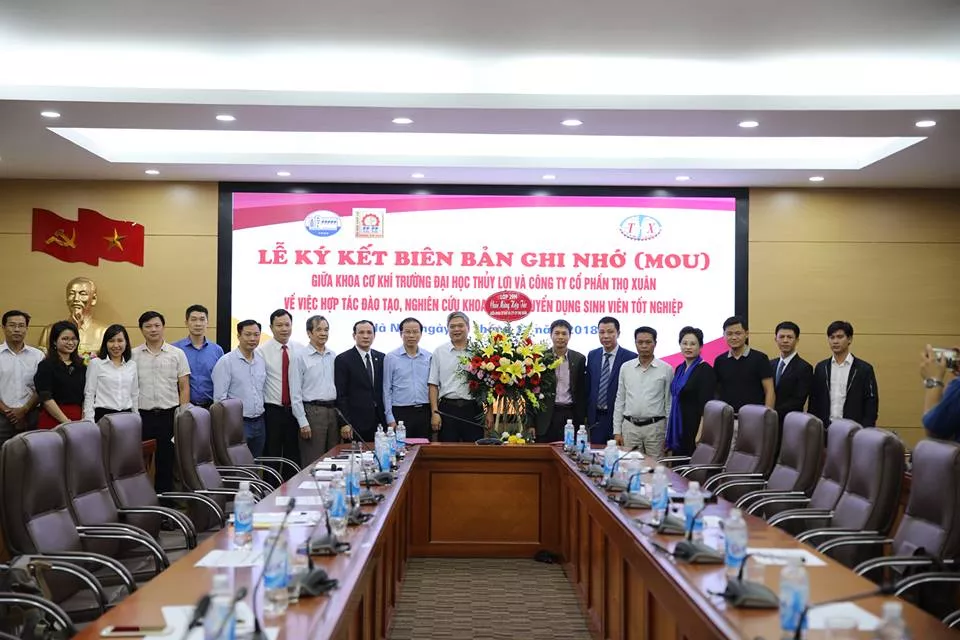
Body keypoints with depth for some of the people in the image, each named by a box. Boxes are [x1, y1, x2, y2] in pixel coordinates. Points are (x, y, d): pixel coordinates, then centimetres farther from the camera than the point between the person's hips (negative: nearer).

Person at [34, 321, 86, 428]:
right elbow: (46, 399, -9)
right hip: (52, 422, -4)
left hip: (77, 421, 4)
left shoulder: (81, 367, 12)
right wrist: (66, 422, -14)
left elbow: (85, 397, 12)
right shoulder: (46, 366, -1)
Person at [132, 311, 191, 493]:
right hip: (142, 415, 0)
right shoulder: (133, 355, 6)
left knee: (166, 460, 5)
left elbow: (184, 387, 4)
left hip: (169, 414, 0)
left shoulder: (177, 354, 4)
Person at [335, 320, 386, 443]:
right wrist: (345, 423, -12)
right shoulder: (342, 360, -3)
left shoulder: (381, 358, 11)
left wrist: (386, 419, 6)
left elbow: (384, 390, 13)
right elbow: (340, 395, -6)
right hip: (356, 422, -4)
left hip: (379, 422, 4)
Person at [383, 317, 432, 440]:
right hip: (401, 412, -2)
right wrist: (390, 418, -5)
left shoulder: (429, 357, 7)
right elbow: (386, 390, 1)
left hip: (424, 412, 3)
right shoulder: (391, 357, 0)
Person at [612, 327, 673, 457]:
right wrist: (617, 431, 5)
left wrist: (669, 433, -1)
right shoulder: (625, 368, 7)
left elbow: (669, 403, 3)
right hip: (630, 427, 2)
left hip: (655, 427, -2)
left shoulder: (666, 369, 1)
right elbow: (620, 401, 10)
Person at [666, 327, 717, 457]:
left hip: (694, 428, -8)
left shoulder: (705, 370, -10)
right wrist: (670, 434, 16)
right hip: (678, 430, 8)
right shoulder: (679, 369, 13)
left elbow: (706, 407, -16)